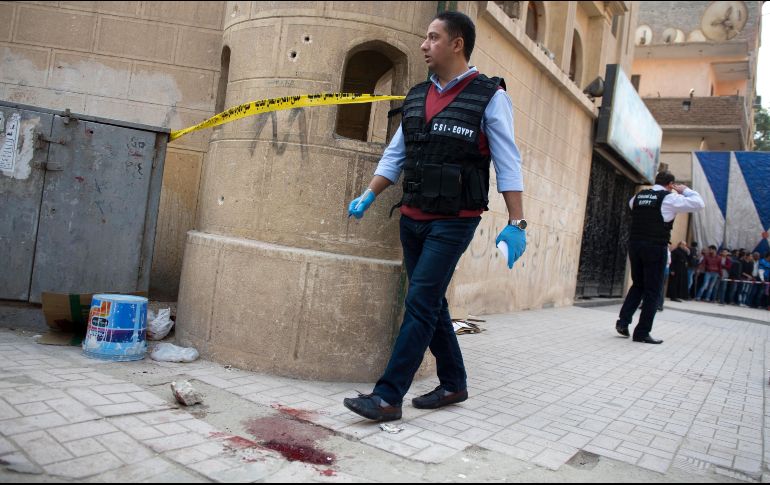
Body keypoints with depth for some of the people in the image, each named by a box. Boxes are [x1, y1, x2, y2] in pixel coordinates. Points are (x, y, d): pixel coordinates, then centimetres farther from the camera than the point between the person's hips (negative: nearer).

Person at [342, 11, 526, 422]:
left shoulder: (489, 96, -6)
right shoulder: (417, 97, 12)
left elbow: (508, 164, -10)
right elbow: (394, 155, 15)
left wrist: (515, 224, -15)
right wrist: (368, 196, 6)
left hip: (453, 221, -7)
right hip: (412, 218, 7)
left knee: (420, 305, -10)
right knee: (431, 304, 12)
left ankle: (388, 397, -3)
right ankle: (453, 384, 28)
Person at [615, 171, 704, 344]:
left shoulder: (639, 196, 12)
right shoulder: (670, 198, -4)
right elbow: (699, 203, 0)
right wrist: (685, 190, 13)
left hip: (634, 244, 6)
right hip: (655, 247, -5)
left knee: (638, 285, 20)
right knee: (652, 291, 4)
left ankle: (623, 321, 10)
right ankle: (642, 332, 6)